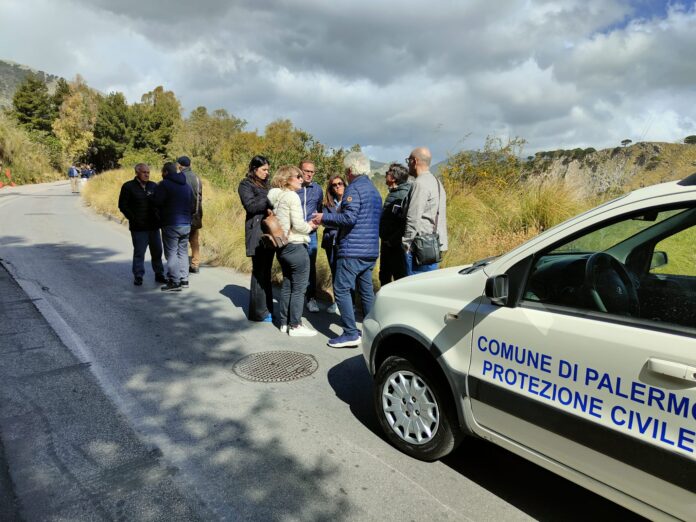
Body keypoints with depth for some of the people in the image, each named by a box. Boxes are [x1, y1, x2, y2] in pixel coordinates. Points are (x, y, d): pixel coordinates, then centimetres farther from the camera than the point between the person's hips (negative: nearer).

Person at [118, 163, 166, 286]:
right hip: (138, 227, -4)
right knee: (139, 252, 1)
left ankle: (159, 274, 19)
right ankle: (138, 276, 11)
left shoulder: (154, 186, 10)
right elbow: (122, 205, -1)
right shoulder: (128, 187, -1)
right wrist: (133, 219, -9)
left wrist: (159, 218, 0)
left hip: (154, 226, 4)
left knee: (157, 251, 8)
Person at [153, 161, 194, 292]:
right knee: (183, 252, 13)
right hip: (186, 224, 7)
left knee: (171, 253, -3)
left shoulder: (164, 184, -9)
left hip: (171, 225, -7)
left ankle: (174, 282, -4)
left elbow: (157, 202, -15)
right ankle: (184, 279, 14)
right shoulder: (187, 186, 14)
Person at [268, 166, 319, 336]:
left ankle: (284, 322, 24)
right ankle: (295, 326, 7)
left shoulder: (275, 197, 10)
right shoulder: (292, 196, -14)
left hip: (282, 246, 8)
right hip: (296, 247, -8)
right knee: (299, 288, 1)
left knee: (287, 285, 17)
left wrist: (306, 225, 11)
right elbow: (298, 225, -18)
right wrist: (310, 227, 1)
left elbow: (286, 222, 12)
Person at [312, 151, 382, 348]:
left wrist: (325, 217, -9)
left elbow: (349, 218, -20)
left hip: (353, 250, -9)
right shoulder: (374, 190, 19)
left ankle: (351, 334, -7)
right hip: (371, 250, 9)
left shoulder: (354, 188, -10)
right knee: (367, 290, 13)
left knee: (341, 289, -5)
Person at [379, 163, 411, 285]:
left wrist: (392, 240, -22)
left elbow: (405, 223, -27)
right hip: (387, 244, 10)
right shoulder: (392, 193, 12)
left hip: (396, 246, -10)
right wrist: (384, 238, 11)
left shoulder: (404, 195, -19)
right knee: (384, 275, 21)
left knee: (399, 277, 2)